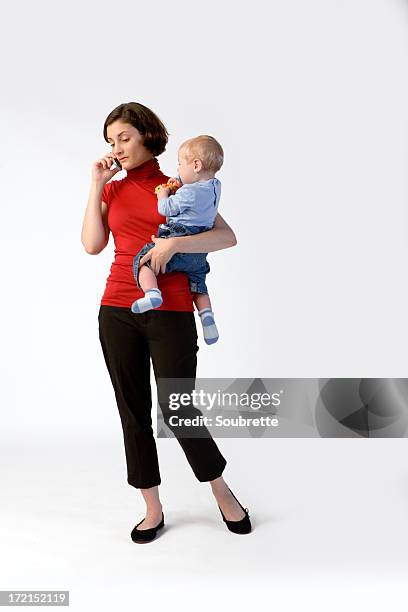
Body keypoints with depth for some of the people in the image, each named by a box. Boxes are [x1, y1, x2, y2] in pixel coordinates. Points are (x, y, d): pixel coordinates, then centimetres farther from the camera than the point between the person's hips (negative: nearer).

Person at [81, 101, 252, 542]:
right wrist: (97, 186, 2)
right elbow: (92, 245, 0)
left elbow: (228, 237, -6)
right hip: (118, 311, 4)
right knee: (133, 411, 7)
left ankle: (221, 491, 25)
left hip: (171, 312, -3)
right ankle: (153, 510, 24)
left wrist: (173, 243, -19)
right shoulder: (112, 190, 13)